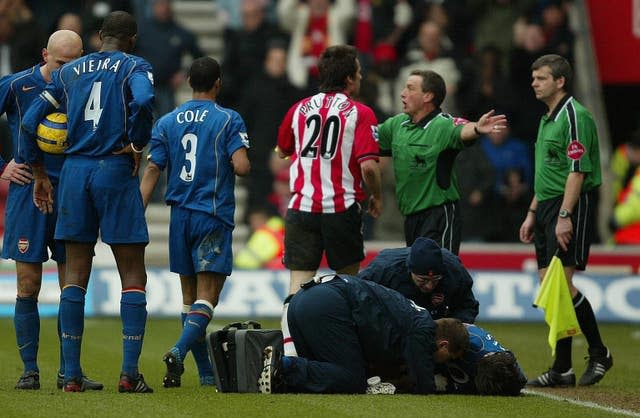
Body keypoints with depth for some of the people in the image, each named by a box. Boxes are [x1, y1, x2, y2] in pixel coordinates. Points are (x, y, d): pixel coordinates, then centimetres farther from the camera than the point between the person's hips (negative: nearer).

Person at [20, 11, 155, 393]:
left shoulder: (69, 72, 14)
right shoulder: (135, 67, 1)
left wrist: (39, 174, 19)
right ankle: (130, 372, -6)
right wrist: (137, 146, -7)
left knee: (75, 276, 7)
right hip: (116, 172, -4)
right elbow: (143, 101, -22)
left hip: (74, 172, 4)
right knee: (133, 276, 2)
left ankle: (72, 374, 3)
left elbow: (30, 122, 10)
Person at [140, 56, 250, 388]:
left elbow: (152, 171, 2)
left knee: (189, 295, 11)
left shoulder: (166, 123, 7)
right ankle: (179, 351, -29)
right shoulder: (228, 120, -4)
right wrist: (241, 164, 9)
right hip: (213, 217, -4)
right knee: (206, 297, -6)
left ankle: (206, 371, 12)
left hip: (180, 216, 4)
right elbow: (241, 167, -15)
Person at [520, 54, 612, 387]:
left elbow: (577, 171, -18)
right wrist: (532, 213, 23)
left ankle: (598, 353, -2)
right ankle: (562, 369, 7)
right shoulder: (547, 119, 19)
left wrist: (565, 215, -23)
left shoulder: (574, 116, -11)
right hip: (548, 208, 10)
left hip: (572, 207, -10)